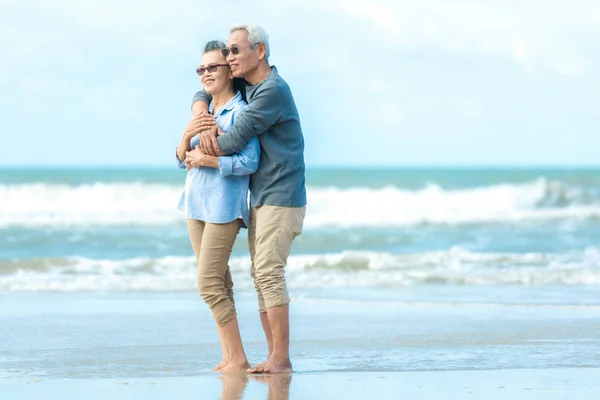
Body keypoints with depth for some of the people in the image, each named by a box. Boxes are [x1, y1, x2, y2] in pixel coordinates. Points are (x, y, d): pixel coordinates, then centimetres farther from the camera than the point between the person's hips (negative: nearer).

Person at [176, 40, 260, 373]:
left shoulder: (241, 112, -11)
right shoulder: (204, 111, 14)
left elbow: (249, 162, -20)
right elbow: (183, 159, 13)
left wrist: (205, 160, -14)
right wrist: (187, 137, -7)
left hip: (224, 207, -8)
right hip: (197, 204, 8)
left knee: (209, 284, -12)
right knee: (219, 284, 9)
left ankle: (238, 359, -7)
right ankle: (229, 358, 12)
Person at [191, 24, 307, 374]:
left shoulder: (273, 90, -17)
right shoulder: (247, 87, 13)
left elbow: (235, 140, -19)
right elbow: (204, 95, 23)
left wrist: (198, 155, -1)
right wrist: (206, 123, 0)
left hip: (281, 199, -10)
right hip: (261, 199, 10)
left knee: (269, 272, -15)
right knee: (261, 276, 7)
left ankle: (281, 359, -15)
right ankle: (275, 357, 8)